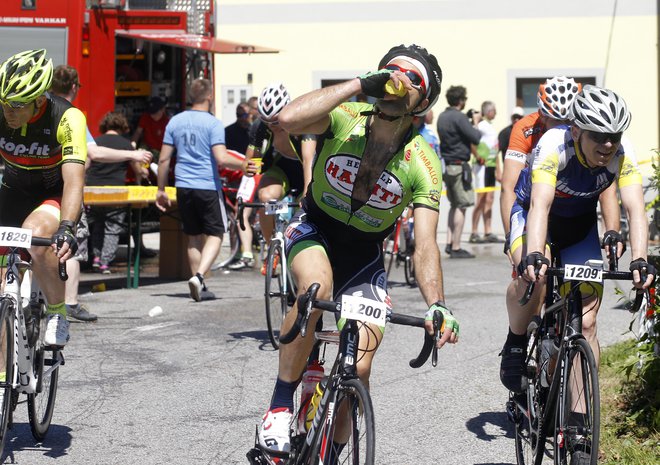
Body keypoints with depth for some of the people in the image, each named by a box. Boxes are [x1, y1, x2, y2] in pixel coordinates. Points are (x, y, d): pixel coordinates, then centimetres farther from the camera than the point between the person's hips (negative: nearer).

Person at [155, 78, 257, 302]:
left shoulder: (175, 122, 6)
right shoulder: (213, 123, -9)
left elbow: (163, 159, 6)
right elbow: (222, 159, -18)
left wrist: (161, 189, 14)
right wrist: (243, 165, -3)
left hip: (184, 188, 5)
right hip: (208, 187, -5)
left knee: (194, 236, 14)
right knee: (215, 234, 5)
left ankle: (200, 287, 17)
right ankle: (199, 275, -16)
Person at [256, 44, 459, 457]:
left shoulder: (423, 165, -18)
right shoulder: (346, 119, -20)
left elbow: (425, 244, -22)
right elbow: (289, 119, -40)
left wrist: (437, 305, -39)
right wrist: (359, 84, -39)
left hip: (364, 253, 1)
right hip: (315, 229, -1)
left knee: (359, 369, -12)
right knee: (317, 286, -37)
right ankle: (281, 407, -22)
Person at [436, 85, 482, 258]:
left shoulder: (442, 117, 11)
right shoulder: (458, 117, -16)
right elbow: (476, 138, -18)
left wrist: (470, 123, 14)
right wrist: (475, 123, -1)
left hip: (446, 165, 9)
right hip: (459, 165, -9)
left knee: (454, 205, 17)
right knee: (461, 206, -4)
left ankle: (449, 243, 14)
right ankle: (456, 248, -5)